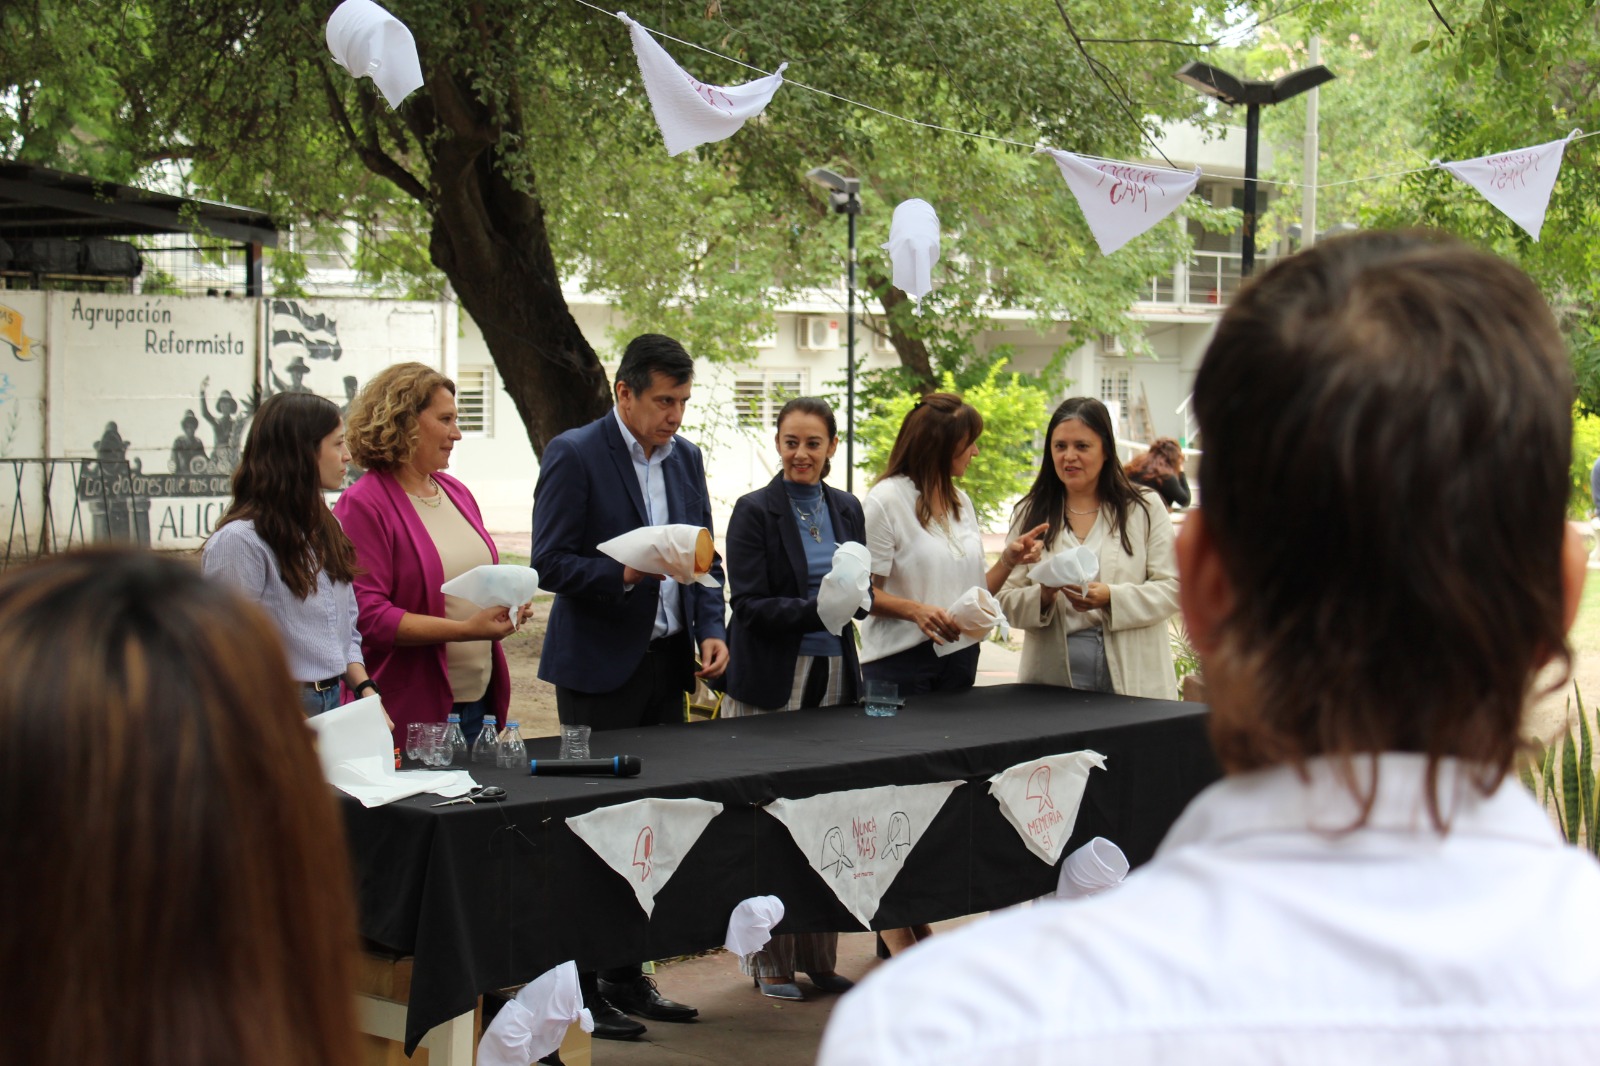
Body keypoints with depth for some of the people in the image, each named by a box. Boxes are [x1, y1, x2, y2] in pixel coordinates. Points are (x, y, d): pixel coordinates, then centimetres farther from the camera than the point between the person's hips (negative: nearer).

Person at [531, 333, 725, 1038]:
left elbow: (704, 559, 16)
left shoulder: (686, 458, 11)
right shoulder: (573, 455, -9)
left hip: (667, 663, 6)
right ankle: (578, 989, 5)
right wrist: (624, 574, -27)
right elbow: (551, 563, -13)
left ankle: (627, 975, 19)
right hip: (601, 668, -6)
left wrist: (711, 628, 1)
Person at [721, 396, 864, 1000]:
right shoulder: (755, 511, -4)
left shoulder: (847, 509, 12)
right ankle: (770, 961, 7)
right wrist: (819, 607, -23)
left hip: (834, 677, 5)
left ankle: (817, 958, 15)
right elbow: (751, 604, -11)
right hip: (772, 683, -5)